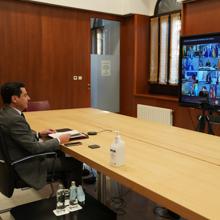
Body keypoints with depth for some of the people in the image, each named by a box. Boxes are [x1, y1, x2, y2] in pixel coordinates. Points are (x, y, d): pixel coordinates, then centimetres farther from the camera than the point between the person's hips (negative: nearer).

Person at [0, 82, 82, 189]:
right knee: (76, 162, -2)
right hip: (26, 166, -10)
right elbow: (34, 147, -26)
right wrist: (59, 140, -14)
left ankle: (67, 186, 34)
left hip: (17, 159, 10)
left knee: (58, 152, 24)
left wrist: (39, 134, 8)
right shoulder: (14, 119, -30)